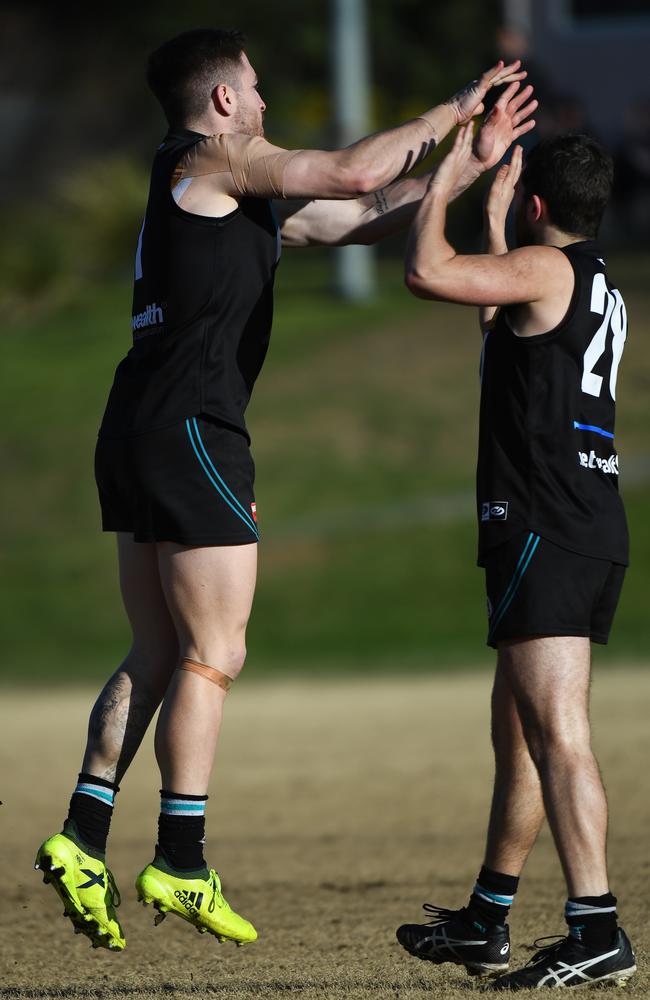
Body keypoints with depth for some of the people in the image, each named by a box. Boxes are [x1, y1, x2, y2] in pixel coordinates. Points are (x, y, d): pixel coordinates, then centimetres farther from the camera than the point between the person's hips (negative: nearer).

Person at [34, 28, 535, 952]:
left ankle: (82, 838, 5)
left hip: (137, 438, 9)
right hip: (190, 427, -9)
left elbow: (366, 216, 24)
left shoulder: (247, 200, 22)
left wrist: (475, 161, 21)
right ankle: (180, 861, -8)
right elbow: (352, 175, -10)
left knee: (158, 654, 11)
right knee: (213, 654, -6)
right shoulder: (206, 160, -4)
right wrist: (453, 112, 2)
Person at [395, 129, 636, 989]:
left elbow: (426, 273, -20)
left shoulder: (546, 267, -8)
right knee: (519, 727, 18)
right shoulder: (597, 287, 21)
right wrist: (491, 208, 46)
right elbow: (504, 321, 42)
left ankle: (598, 933, -23)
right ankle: (485, 923, 27)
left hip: (545, 532, -10)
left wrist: (445, 181, -4)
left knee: (559, 734, -16)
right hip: (595, 534, 10)